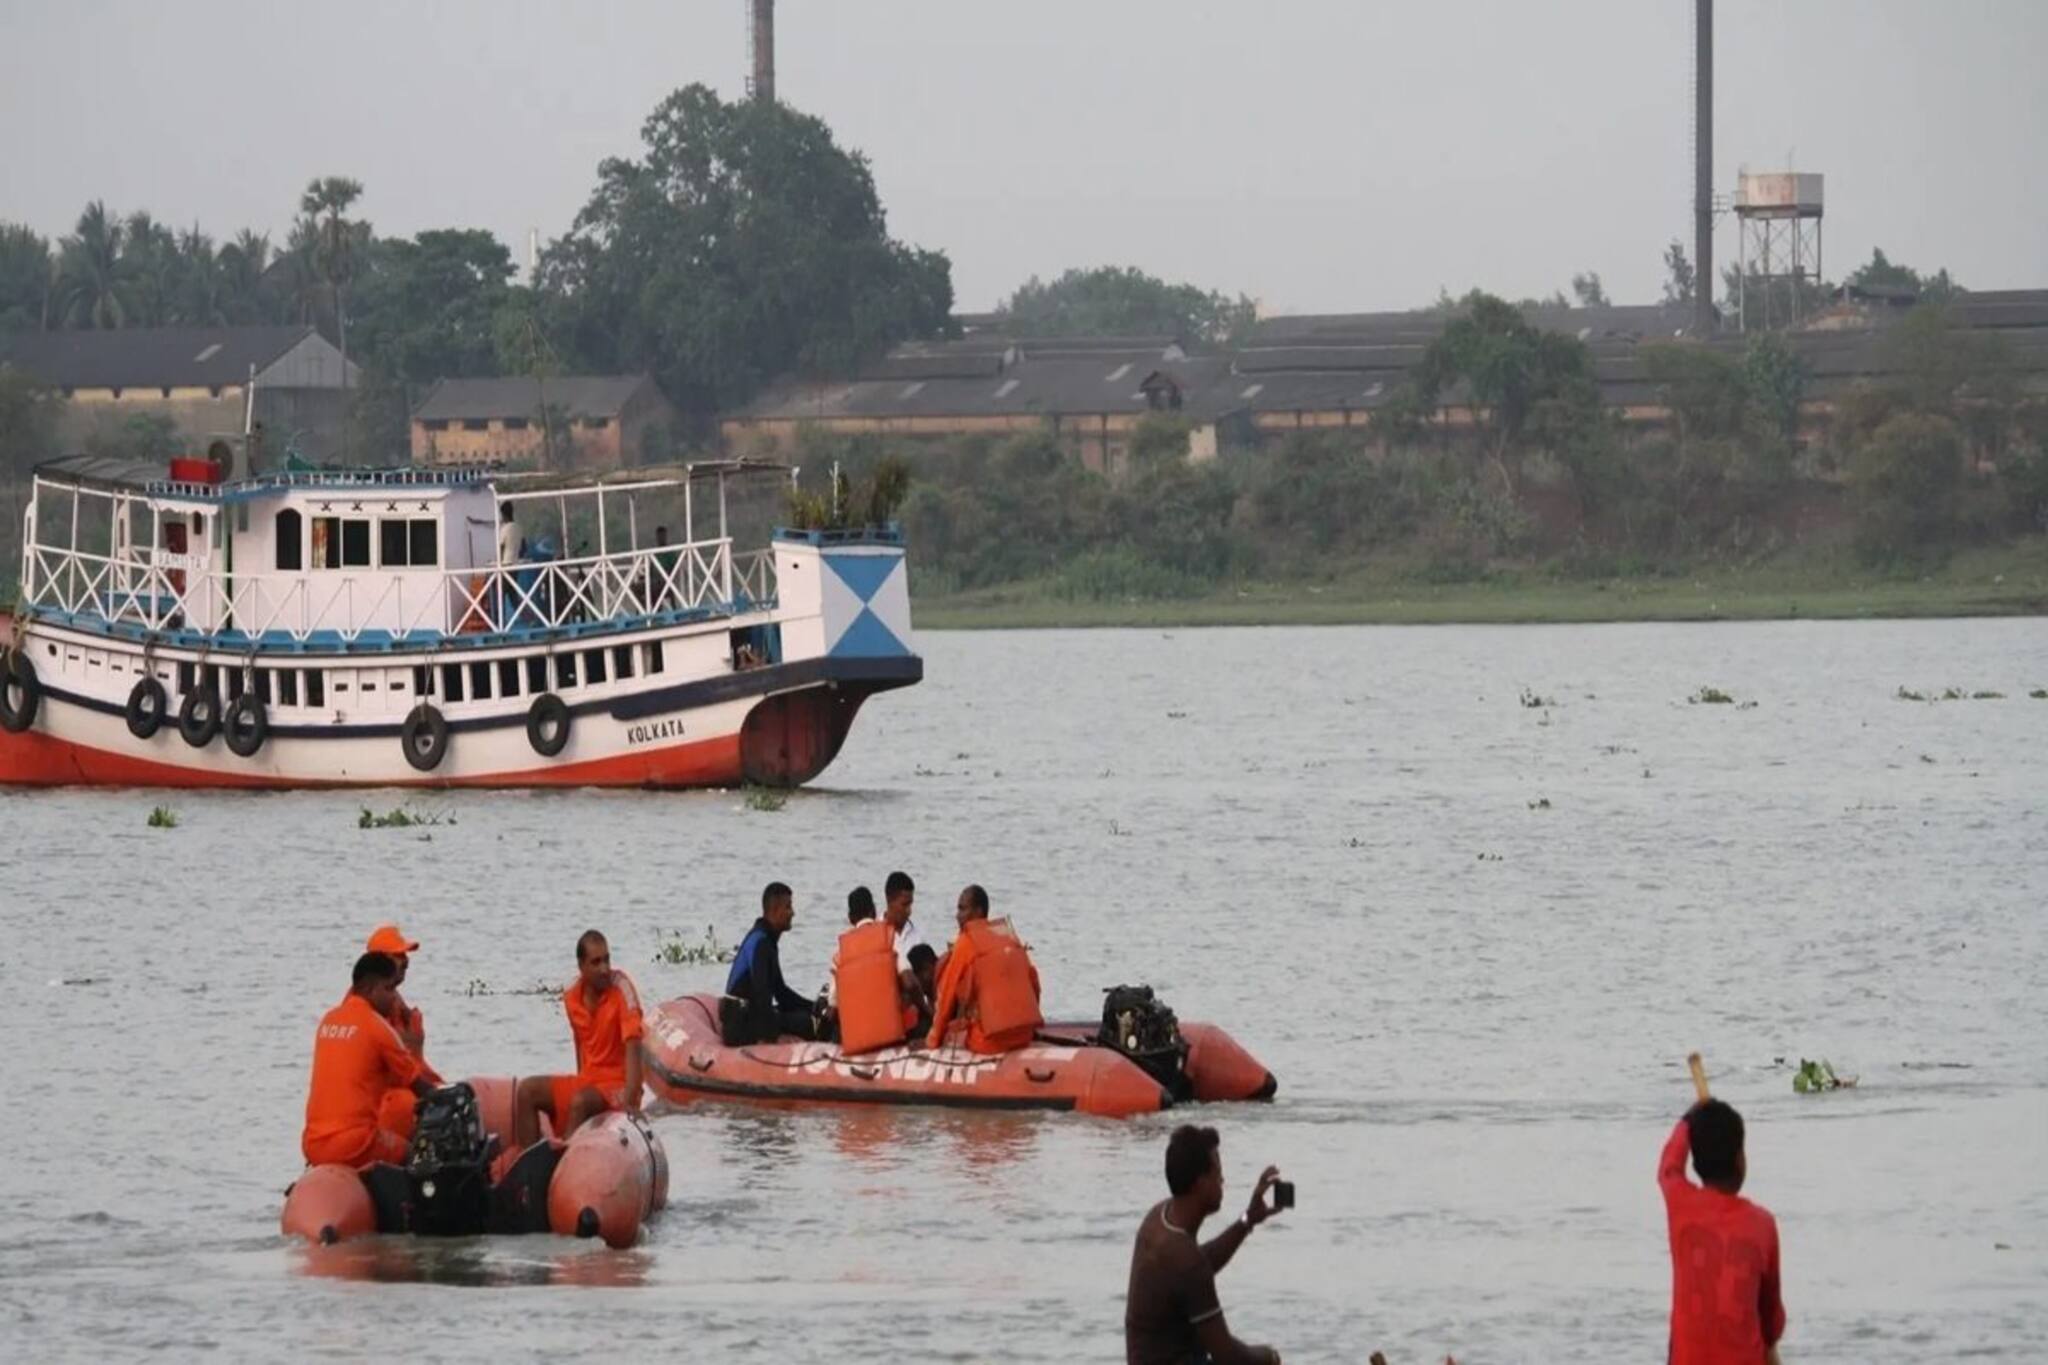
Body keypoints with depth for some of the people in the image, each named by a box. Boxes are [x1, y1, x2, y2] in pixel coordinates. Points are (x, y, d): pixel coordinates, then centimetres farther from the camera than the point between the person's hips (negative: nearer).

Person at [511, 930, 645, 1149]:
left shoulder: (620, 986, -16)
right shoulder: (571, 996, 2)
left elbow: (632, 1046, -24)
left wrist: (629, 1100, -32)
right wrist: (581, 1084, 9)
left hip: (617, 1084, -7)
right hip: (586, 1082, 7)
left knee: (580, 1102, -33)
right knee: (527, 1090, -5)